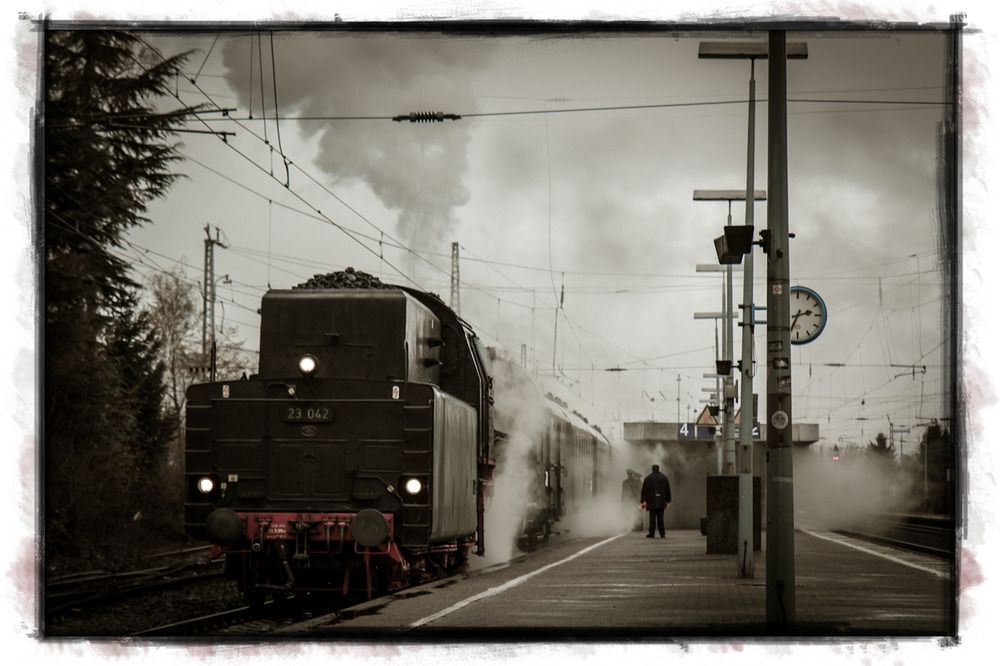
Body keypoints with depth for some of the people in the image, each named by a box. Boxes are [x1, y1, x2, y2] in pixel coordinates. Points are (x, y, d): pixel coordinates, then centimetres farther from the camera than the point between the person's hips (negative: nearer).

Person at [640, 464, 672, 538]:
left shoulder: (648, 479, 2)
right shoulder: (664, 477, 9)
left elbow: (644, 490, -1)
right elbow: (668, 490, 10)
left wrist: (643, 501, 0)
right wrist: (668, 501, 15)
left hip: (651, 501, -2)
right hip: (661, 501, 2)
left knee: (652, 517, -2)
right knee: (660, 517, 7)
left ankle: (651, 533, -5)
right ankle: (662, 533, 4)